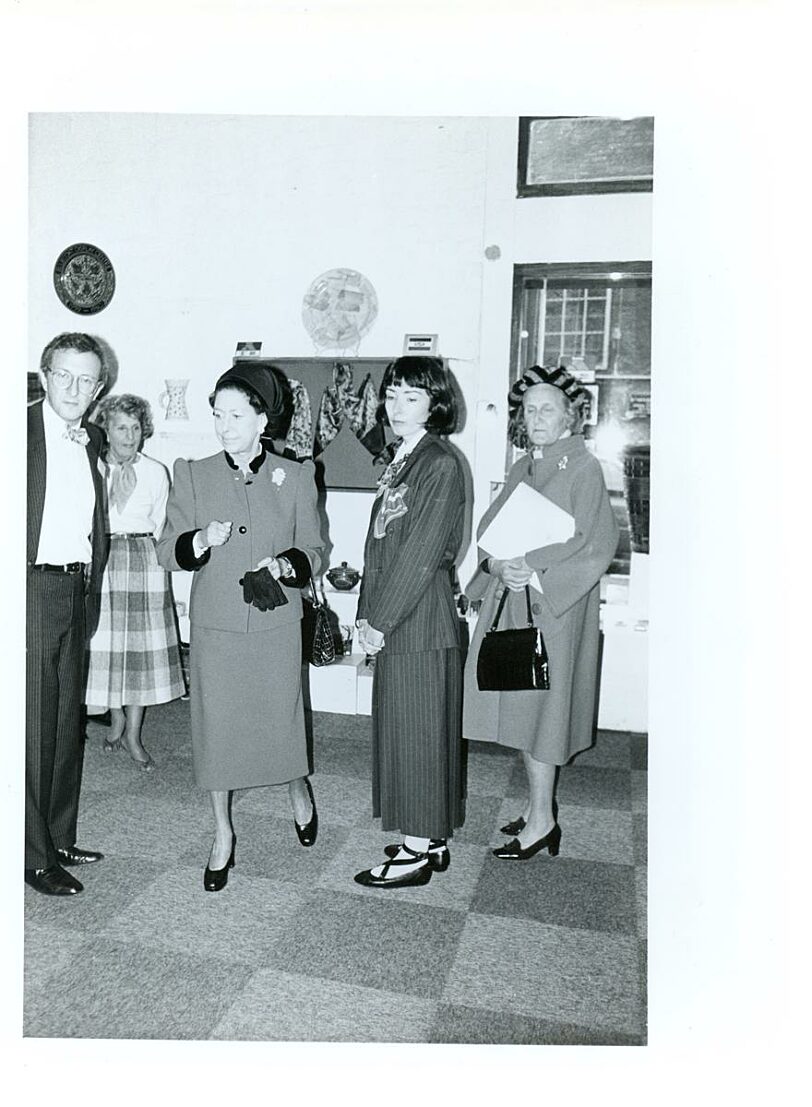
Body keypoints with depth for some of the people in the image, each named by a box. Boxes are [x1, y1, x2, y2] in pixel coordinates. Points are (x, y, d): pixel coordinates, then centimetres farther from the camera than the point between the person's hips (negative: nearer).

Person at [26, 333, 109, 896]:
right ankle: (34, 856, 14)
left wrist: (91, 589, 14)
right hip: (32, 591, -7)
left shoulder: (92, 441, 12)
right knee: (33, 726, 0)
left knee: (68, 722, 15)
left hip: (77, 594, 7)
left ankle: (60, 837, 30)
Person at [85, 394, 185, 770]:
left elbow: (159, 526, 8)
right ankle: (117, 719, 28)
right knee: (106, 646, 4)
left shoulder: (155, 472, 5)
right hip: (102, 560, 0)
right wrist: (117, 496, -7)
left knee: (141, 647, 2)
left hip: (144, 560, 0)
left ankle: (133, 735, 13)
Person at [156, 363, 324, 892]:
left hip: (276, 626, -1)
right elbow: (167, 550, 3)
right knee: (216, 725, 8)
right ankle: (223, 834, 29)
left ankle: (299, 787, 42)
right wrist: (201, 542, -17)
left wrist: (286, 564, -17)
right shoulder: (193, 475, 1)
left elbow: (314, 553, 4)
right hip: (214, 625, 1)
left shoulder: (295, 477, -1)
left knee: (280, 722, 6)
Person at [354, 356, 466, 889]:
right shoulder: (401, 461, 13)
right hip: (394, 617, 9)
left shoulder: (441, 464, -14)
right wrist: (368, 613, 8)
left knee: (416, 728, 0)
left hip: (421, 617, -9)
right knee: (403, 725, 15)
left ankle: (417, 853, 14)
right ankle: (431, 839, 29)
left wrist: (381, 620, -15)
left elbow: (422, 553, -18)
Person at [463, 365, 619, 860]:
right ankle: (539, 806, 26)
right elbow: (489, 527, 9)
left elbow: (595, 545, -14)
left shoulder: (584, 469, -8)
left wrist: (533, 570, -21)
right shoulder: (524, 468, 13)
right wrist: (499, 564, -11)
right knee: (520, 703, 11)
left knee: (542, 703, -1)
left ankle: (542, 819, 12)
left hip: (556, 605, -7)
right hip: (511, 601, 7)